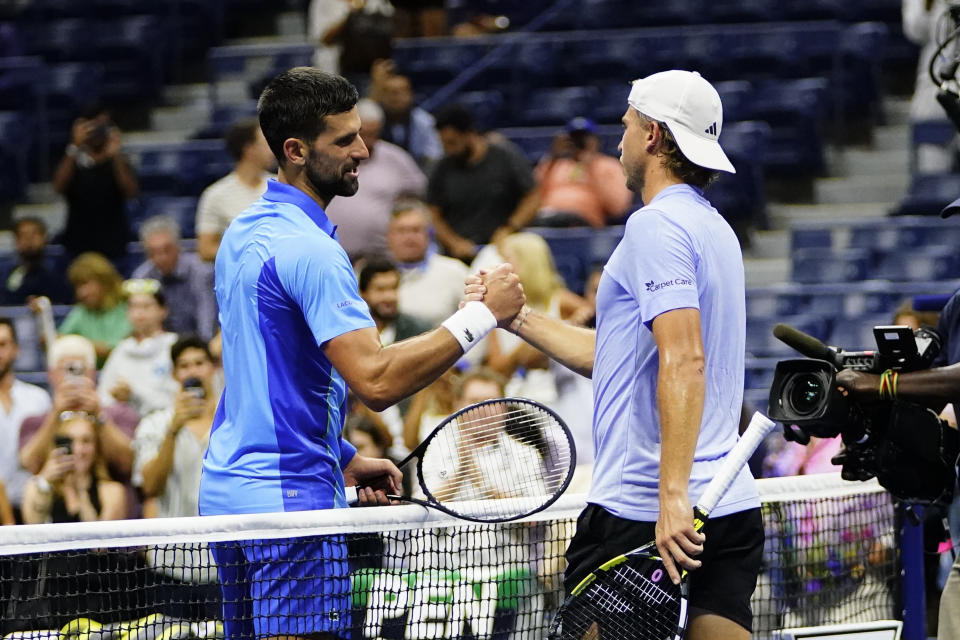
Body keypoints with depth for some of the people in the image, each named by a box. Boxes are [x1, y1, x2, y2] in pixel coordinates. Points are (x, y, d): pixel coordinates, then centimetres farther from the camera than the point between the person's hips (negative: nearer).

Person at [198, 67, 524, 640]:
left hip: (229, 483, 10)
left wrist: (342, 459, 18)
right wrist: (481, 316, -21)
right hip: (286, 498, -10)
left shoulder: (245, 233, 13)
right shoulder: (309, 250, -18)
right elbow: (377, 381, -26)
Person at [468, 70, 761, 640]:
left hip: (641, 509, -8)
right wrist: (516, 315, 30)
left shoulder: (658, 225, -11)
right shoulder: (713, 227, 19)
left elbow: (683, 361, -24)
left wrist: (674, 495, -30)